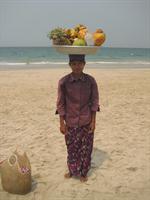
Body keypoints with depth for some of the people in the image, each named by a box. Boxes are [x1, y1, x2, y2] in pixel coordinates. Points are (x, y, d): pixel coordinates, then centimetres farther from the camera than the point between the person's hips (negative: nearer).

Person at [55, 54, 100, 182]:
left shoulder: (90, 80, -8)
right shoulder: (63, 82, -10)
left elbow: (94, 101, -2)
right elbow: (60, 103, -4)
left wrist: (93, 121, -4)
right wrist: (62, 123, -4)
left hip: (86, 121, 0)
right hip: (71, 122, 0)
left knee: (86, 148, 11)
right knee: (72, 148, 12)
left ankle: (83, 172, 32)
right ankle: (72, 170, 37)